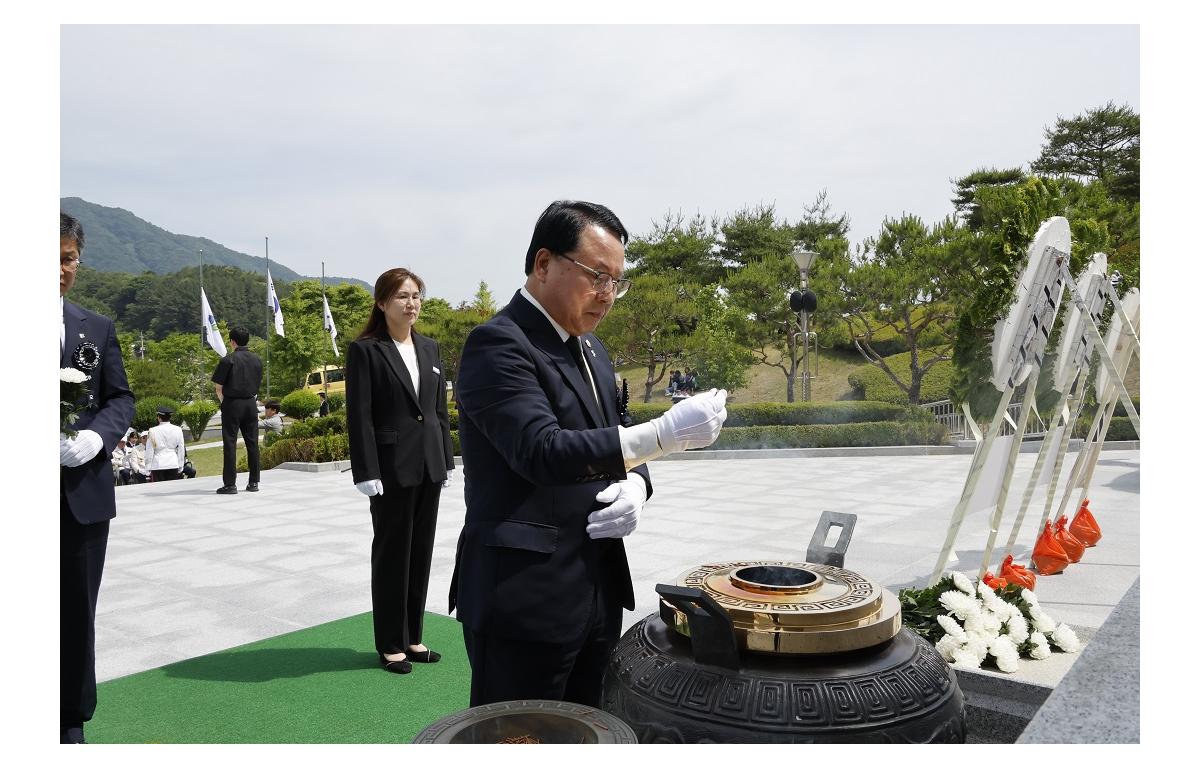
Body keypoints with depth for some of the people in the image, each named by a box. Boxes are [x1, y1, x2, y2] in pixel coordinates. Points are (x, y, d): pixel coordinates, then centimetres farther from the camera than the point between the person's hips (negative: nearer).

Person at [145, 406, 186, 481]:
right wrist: (180, 466, 16)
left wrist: (148, 467, 7)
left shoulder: (153, 431, -5)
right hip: (173, 464, 2)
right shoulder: (178, 430, 2)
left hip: (158, 465, -2)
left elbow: (149, 451, -1)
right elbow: (181, 449, 7)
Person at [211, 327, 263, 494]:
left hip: (232, 404, -4)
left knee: (230, 444, -1)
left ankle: (230, 484, -2)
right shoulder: (257, 360, 7)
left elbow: (219, 388, -6)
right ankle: (253, 482, 12)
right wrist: (252, 397, 12)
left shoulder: (228, 360, -9)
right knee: (252, 443, 9)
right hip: (251, 403, 5)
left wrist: (223, 401, 8)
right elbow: (258, 384, 9)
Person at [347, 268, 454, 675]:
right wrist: (366, 472, -15)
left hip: (429, 466, 6)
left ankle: (412, 637, 25)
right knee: (391, 554, 5)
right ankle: (390, 644, 18)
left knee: (421, 552, 12)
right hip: (392, 467, -5)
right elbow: (359, 415, -10)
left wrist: (447, 459, 9)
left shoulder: (429, 348, 11)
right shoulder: (365, 350, -6)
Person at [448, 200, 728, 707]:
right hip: (525, 598, -8)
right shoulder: (497, 343, -13)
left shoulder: (590, 349, 14)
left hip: (599, 593, 8)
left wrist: (634, 485, -3)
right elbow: (543, 452, -25)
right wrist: (665, 433, -31)